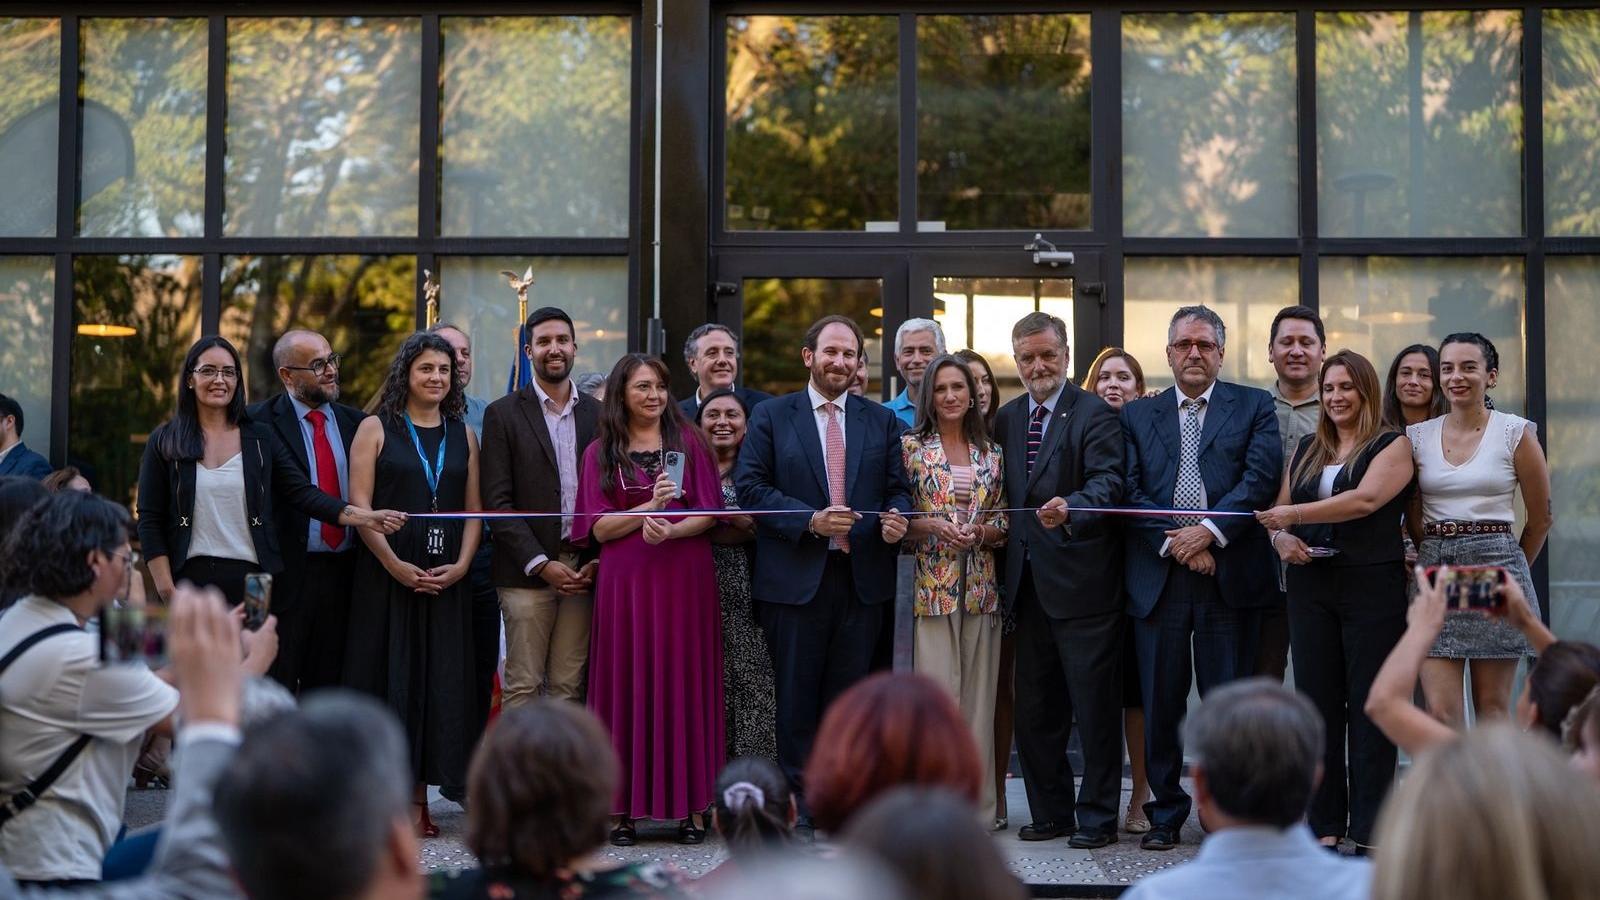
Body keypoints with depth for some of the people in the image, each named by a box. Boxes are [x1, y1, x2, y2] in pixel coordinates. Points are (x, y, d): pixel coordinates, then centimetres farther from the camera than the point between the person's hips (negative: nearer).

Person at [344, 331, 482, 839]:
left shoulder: (463, 436, 13)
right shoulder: (376, 429, 3)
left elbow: (474, 509, 10)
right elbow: (359, 505, -5)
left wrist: (461, 564, -6)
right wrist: (395, 565, -14)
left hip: (447, 581, 3)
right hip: (387, 577, -3)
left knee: (438, 680, 2)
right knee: (388, 678, -2)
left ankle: (419, 800, 7)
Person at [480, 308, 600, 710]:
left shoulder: (597, 414, 12)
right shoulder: (503, 414, 1)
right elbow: (497, 501, -4)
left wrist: (599, 560, -3)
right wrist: (541, 564, -12)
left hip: (584, 570, 3)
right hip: (528, 571, -3)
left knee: (570, 686, 5)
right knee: (523, 686, -3)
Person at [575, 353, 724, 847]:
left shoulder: (688, 441, 9)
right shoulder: (600, 453, 9)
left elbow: (709, 513, 3)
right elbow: (599, 528, 1)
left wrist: (670, 531, -15)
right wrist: (651, 507, -13)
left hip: (684, 578, 0)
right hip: (625, 580, 0)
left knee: (685, 685, 0)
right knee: (627, 687, -2)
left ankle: (690, 807, 3)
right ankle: (625, 808, 1)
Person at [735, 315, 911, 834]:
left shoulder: (882, 421, 14)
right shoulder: (771, 416, 5)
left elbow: (898, 487, 12)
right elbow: (750, 486, -3)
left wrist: (896, 518, -11)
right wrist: (810, 520, -14)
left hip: (863, 577, 2)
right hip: (795, 578, -2)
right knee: (796, 698, 1)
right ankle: (798, 806, 8)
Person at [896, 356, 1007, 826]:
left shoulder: (992, 452, 12)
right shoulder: (910, 446, 3)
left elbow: (1004, 520, 13)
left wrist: (982, 531, -7)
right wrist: (934, 527, -15)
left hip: (981, 585, 3)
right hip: (932, 584, -3)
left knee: (979, 692, 4)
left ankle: (979, 801, 10)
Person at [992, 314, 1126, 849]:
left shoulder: (1094, 414, -6)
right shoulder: (1006, 419, 14)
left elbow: (1107, 482, -19)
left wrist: (1069, 510, -37)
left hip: (1082, 581, -7)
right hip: (1028, 581, 7)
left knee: (1094, 705, 0)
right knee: (1034, 709, 12)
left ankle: (1097, 817, 9)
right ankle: (1050, 812, 24)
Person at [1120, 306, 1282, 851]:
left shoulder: (1254, 407, 9)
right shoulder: (1137, 415, 14)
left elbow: (1262, 477, -4)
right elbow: (1130, 492, 4)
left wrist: (1209, 531, -14)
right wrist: (1174, 543, -9)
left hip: (1229, 574, -1)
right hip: (1158, 576, 2)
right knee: (1160, 703, 5)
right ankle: (1165, 813, 16)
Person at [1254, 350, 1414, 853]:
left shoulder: (1393, 447, 0)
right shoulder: (1306, 449, 17)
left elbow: (1365, 500, -17)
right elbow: (1278, 510, 18)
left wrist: (1295, 515, -20)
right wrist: (1280, 539, -4)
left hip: (1373, 585, -5)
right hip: (1311, 586, 5)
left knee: (1369, 707, -4)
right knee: (1318, 704, 4)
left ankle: (1370, 831, -1)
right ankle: (1326, 826, 9)